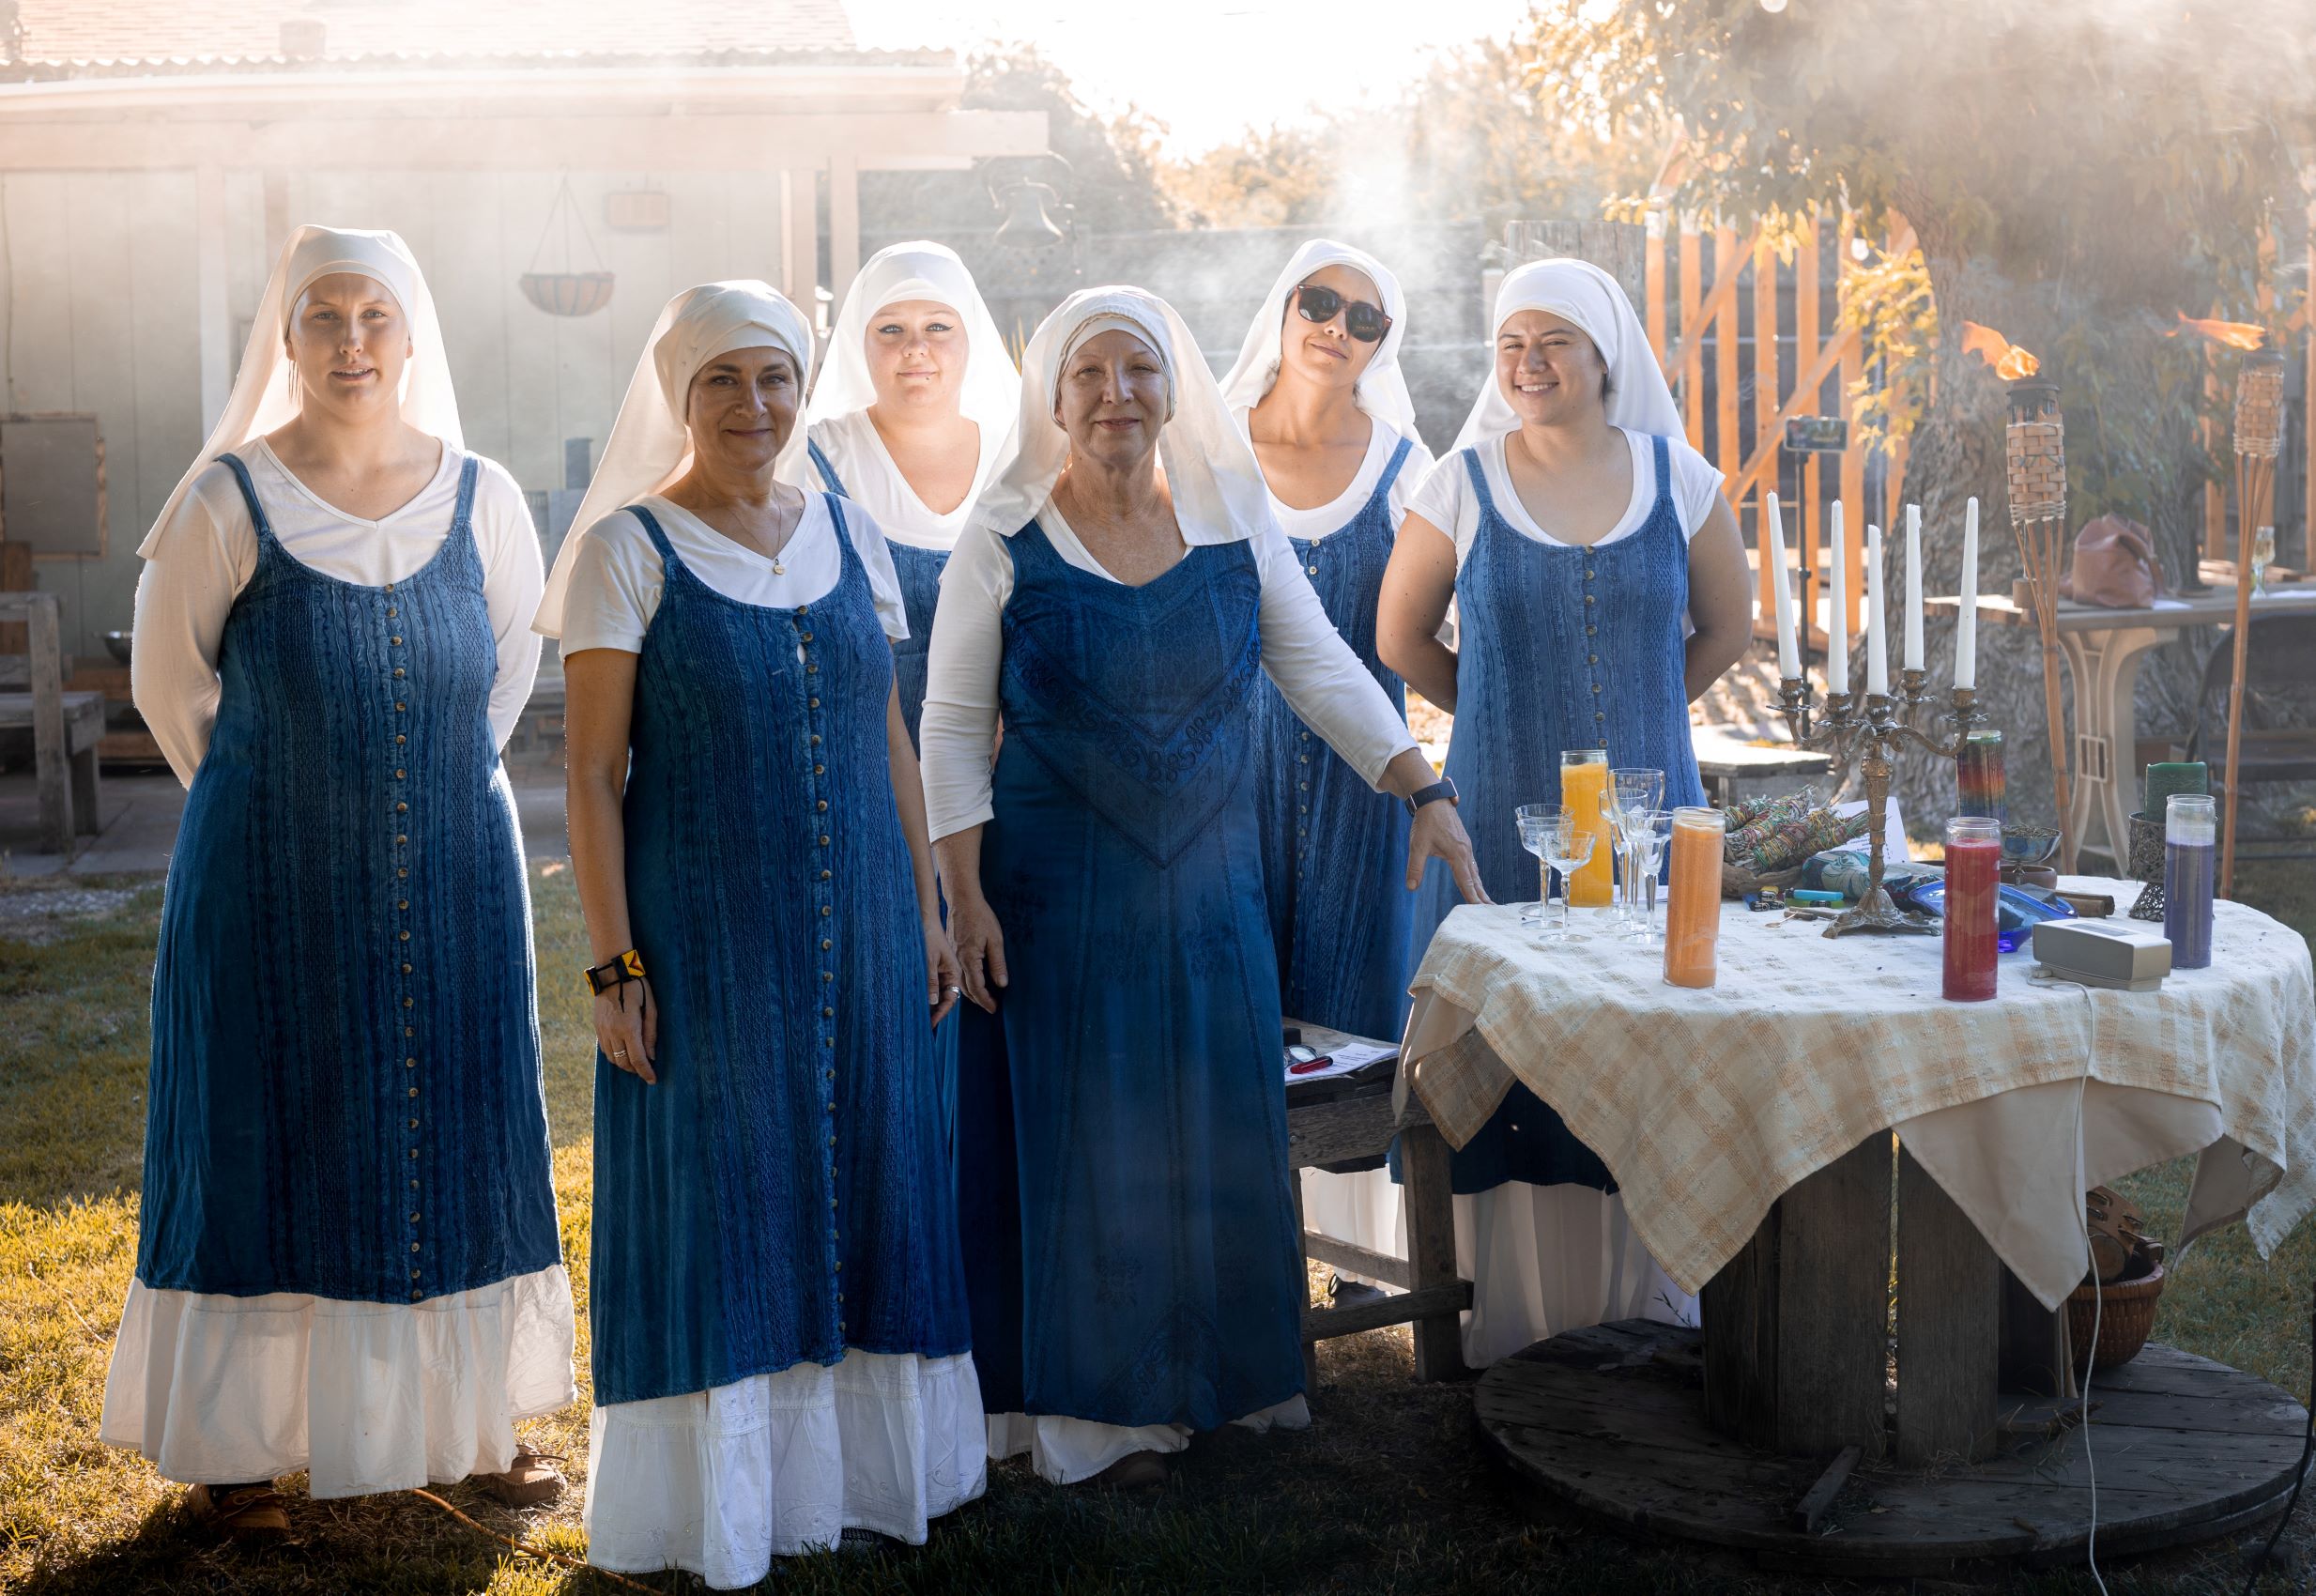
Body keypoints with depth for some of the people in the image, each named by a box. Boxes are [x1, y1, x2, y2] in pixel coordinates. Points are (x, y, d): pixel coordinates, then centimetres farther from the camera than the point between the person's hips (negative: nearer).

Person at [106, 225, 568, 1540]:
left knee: (457, 1135, 11)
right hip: (277, 888, -2)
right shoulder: (229, 503, -9)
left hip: (454, 884, 3)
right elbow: (169, 679, 3)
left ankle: (482, 1414, 25)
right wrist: (274, 793, 8)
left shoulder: (480, 496, -2)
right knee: (268, 1140, 4)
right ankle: (238, 1443, 16)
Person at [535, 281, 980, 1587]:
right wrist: (616, 964, -13)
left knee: (866, 1174, 11)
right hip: (702, 932, -5)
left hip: (855, 932, 5)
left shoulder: (850, 534, 8)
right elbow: (594, 773, -8)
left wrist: (927, 907, 10)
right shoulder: (628, 550, -6)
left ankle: (858, 1457, 27)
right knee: (714, 1197, 2)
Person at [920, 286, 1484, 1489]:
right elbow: (951, 728, -5)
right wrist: (966, 897, -11)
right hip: (1060, 887, -3)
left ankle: (1220, 1370, 28)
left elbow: (1322, 669, 5)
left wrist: (1424, 791, -3)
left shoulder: (1232, 526, 1)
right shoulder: (1002, 546, -7)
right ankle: (1096, 1403, 17)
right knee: (1081, 1136, 3)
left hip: (1209, 883, 3)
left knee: (1219, 1127, 11)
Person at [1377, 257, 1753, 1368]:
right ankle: (1509, 1308, 9)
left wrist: (1634, 711, 12)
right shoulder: (1463, 486, -1)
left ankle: (1642, 1296, 17)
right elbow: (1402, 637, 9)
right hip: (1504, 814, -1)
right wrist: (1512, 711, 11)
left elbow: (1726, 627, 17)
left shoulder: (1677, 480, 4)